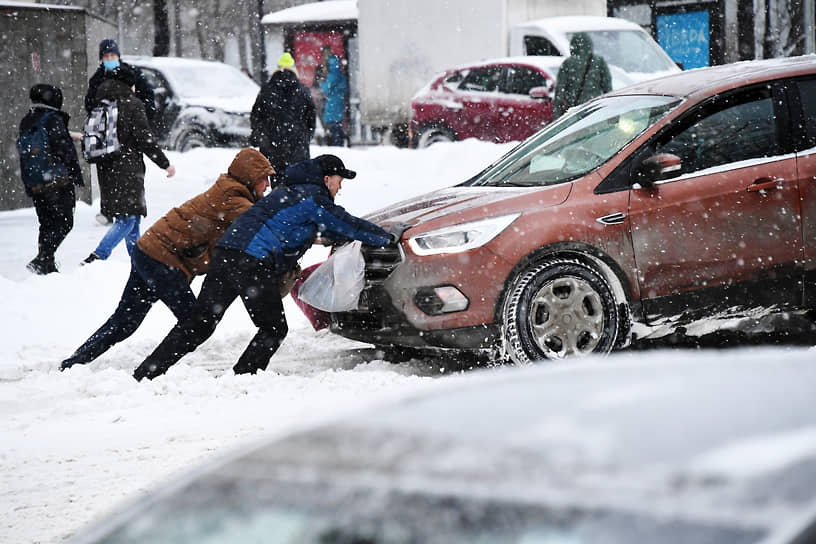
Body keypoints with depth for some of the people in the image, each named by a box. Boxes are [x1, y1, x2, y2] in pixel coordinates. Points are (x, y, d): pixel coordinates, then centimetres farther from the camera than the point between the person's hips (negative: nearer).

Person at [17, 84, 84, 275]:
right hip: (58, 181, -7)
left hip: (35, 186, 7)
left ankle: (47, 266, 8)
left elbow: (23, 154, 19)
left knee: (47, 225, 13)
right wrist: (76, 176, -4)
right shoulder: (53, 119, -7)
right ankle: (42, 259, -20)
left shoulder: (25, 123, 16)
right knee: (63, 222, -6)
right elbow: (64, 149, -12)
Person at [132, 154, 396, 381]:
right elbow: (349, 225, 6)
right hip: (253, 263, -8)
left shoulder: (288, 191, 30)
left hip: (225, 255, 9)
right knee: (274, 329, 6)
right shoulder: (313, 197, 2)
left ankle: (145, 375, 0)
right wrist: (388, 238, 17)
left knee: (198, 324, 6)